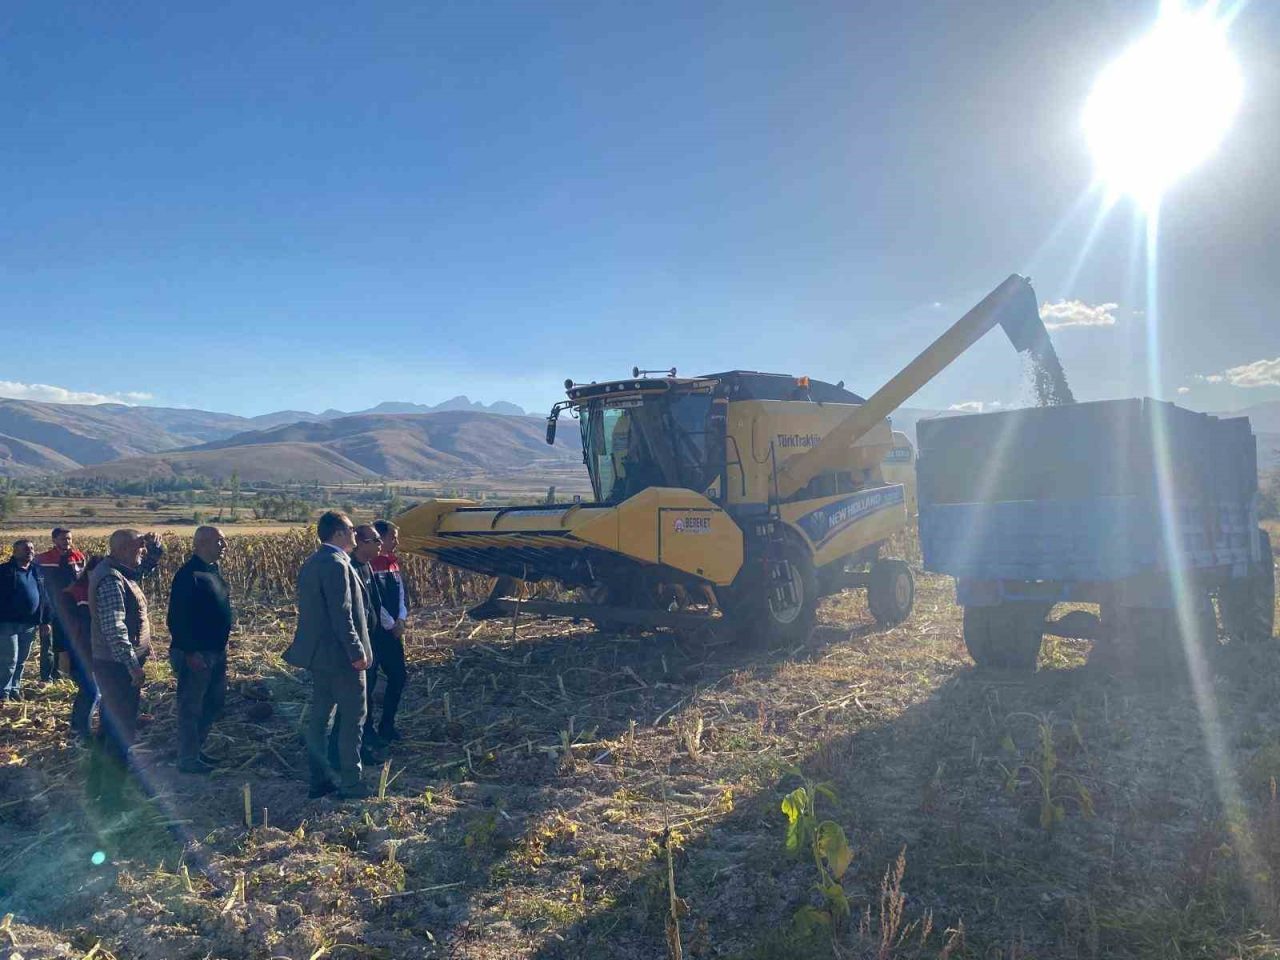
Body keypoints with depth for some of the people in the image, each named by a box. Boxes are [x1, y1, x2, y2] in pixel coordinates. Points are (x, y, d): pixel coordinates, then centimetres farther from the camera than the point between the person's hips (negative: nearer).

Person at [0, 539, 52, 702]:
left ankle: (14, 689, 25)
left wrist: (45, 621, 13)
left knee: (21, 661, 13)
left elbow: (44, 597, 16)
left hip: (30, 625, 6)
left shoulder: (37, 571, 12)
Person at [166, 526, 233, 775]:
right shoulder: (188, 574, -19)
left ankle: (195, 747, 33)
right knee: (191, 707, 3)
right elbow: (178, 618, -21)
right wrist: (189, 652, -22)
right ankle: (188, 759, 14)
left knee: (215, 703, 19)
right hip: (196, 654, -9)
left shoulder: (212, 569, 10)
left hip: (216, 652, 9)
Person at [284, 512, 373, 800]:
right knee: (354, 718, 0)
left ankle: (319, 780, 21)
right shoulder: (336, 564, -19)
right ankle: (350, 783, 6)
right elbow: (342, 615, -23)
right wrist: (357, 652, -20)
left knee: (319, 717, 13)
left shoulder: (311, 563, 12)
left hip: (318, 652, 10)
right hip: (340, 656, -10)